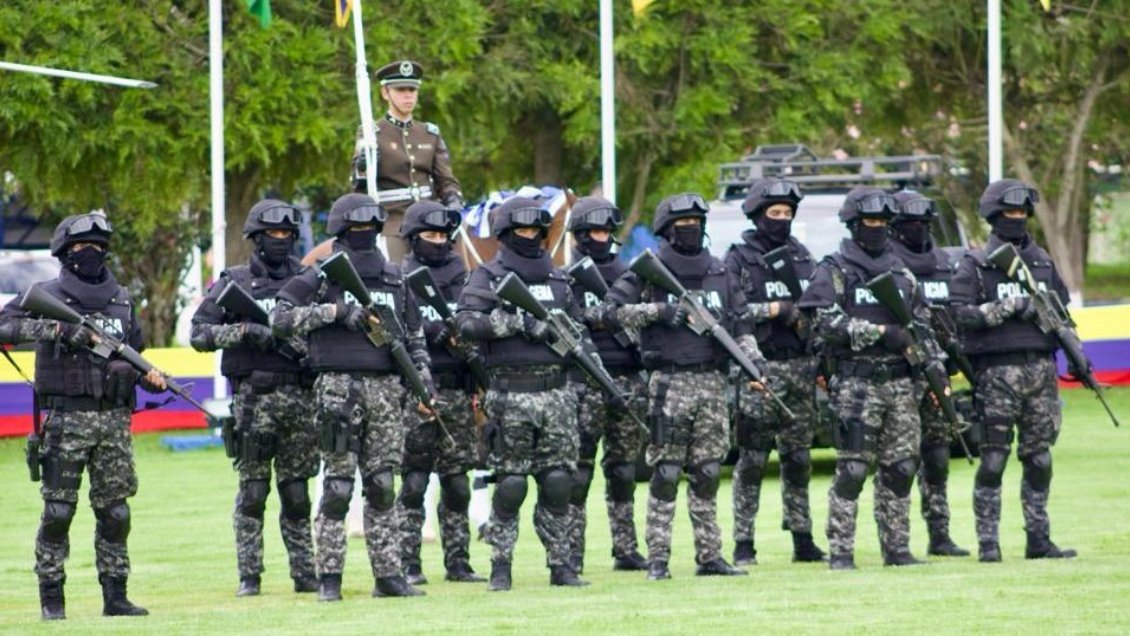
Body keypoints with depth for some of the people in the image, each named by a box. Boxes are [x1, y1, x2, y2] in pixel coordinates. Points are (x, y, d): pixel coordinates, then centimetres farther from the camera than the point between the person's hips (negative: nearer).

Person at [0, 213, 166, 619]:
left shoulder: (122, 301, 15)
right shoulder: (46, 296, 1)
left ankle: (115, 596, 10)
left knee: (115, 511, 4)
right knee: (58, 511, -4)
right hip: (66, 418, -4)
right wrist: (57, 329, -25)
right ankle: (51, 597, 3)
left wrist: (150, 377, 1)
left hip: (114, 418, 4)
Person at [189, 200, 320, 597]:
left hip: (300, 395, 3)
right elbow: (200, 334, -1)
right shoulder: (234, 284, 4)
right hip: (254, 396, -3)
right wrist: (244, 331, -16)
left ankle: (304, 573, 9)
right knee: (253, 490, -3)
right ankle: (248, 576, 0)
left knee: (297, 491, 6)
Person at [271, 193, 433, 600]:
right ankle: (329, 578, -2)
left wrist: (423, 374, 10)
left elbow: (413, 333, 23)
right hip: (339, 387, -5)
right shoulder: (321, 276, 1)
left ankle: (388, 575, 7)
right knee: (337, 486, -6)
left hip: (386, 388, 5)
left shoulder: (394, 279, 16)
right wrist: (334, 311, -15)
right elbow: (280, 318, -8)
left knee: (383, 486, 5)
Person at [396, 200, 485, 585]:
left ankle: (458, 562, 10)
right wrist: (437, 333, -21)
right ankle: (408, 564, -3)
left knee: (457, 481, 5)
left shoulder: (461, 278, 15)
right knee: (414, 482, -5)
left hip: (457, 392, 5)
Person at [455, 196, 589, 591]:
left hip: (555, 391, 4)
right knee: (509, 486, -3)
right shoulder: (487, 278, 2)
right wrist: (514, 322, -20)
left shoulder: (557, 278, 17)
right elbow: (467, 324, -12)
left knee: (558, 483, 2)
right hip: (510, 394, -4)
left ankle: (560, 565, 7)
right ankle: (500, 567, 4)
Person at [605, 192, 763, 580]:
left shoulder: (718, 273, 14)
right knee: (665, 473, -6)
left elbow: (738, 326, 17)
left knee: (708, 473, 6)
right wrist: (658, 310, -15)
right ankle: (657, 559, -5)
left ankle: (709, 556, 10)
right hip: (670, 382, -5)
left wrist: (754, 358, 1)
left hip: (712, 381, 5)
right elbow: (614, 310, -5)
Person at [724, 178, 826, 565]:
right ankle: (743, 544, -3)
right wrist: (773, 309, -15)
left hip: (799, 364, 5)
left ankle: (803, 539, 14)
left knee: (798, 457, 8)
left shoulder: (801, 257, 16)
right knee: (752, 458, -5)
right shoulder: (740, 259, 0)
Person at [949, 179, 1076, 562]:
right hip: (997, 371, -5)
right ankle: (987, 542, -3)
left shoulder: (1043, 262, 16)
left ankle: (1039, 540, 10)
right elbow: (961, 314, -10)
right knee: (993, 459, -5)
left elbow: (1064, 311, 21)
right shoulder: (974, 266, 0)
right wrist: (1010, 307, -16)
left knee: (1039, 459, 6)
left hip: (1041, 368, 5)